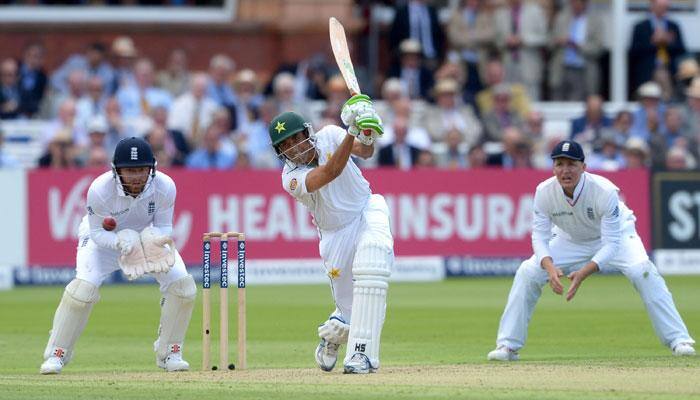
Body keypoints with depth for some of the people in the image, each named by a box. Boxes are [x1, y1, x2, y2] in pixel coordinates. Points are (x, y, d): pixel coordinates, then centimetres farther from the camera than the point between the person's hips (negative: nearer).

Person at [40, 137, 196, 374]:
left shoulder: (165, 187, -29)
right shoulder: (100, 190, -34)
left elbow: (164, 227, -15)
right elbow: (97, 232, -22)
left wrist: (154, 239, -39)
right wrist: (121, 242, -42)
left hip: (147, 235, 3)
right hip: (105, 236, -3)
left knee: (183, 284, -14)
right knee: (83, 287, -25)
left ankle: (168, 352, 7)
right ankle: (56, 354, -6)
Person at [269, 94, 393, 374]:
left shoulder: (328, 136, -9)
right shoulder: (291, 178, -18)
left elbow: (365, 152, -24)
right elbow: (330, 172, -35)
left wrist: (366, 137, -48)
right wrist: (352, 131, -44)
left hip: (368, 211, 0)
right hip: (336, 233, 0)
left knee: (370, 266, -31)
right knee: (350, 311, 0)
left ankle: (361, 352, -30)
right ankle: (333, 332, 40)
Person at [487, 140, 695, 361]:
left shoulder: (605, 191, -35)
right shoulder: (544, 192, -25)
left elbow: (611, 245, -34)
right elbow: (540, 236, -21)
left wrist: (584, 273, -48)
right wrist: (550, 267, -42)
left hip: (616, 234, -3)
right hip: (570, 241, 3)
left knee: (642, 270, -29)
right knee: (527, 272, -14)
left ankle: (678, 340, -24)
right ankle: (507, 346, -3)